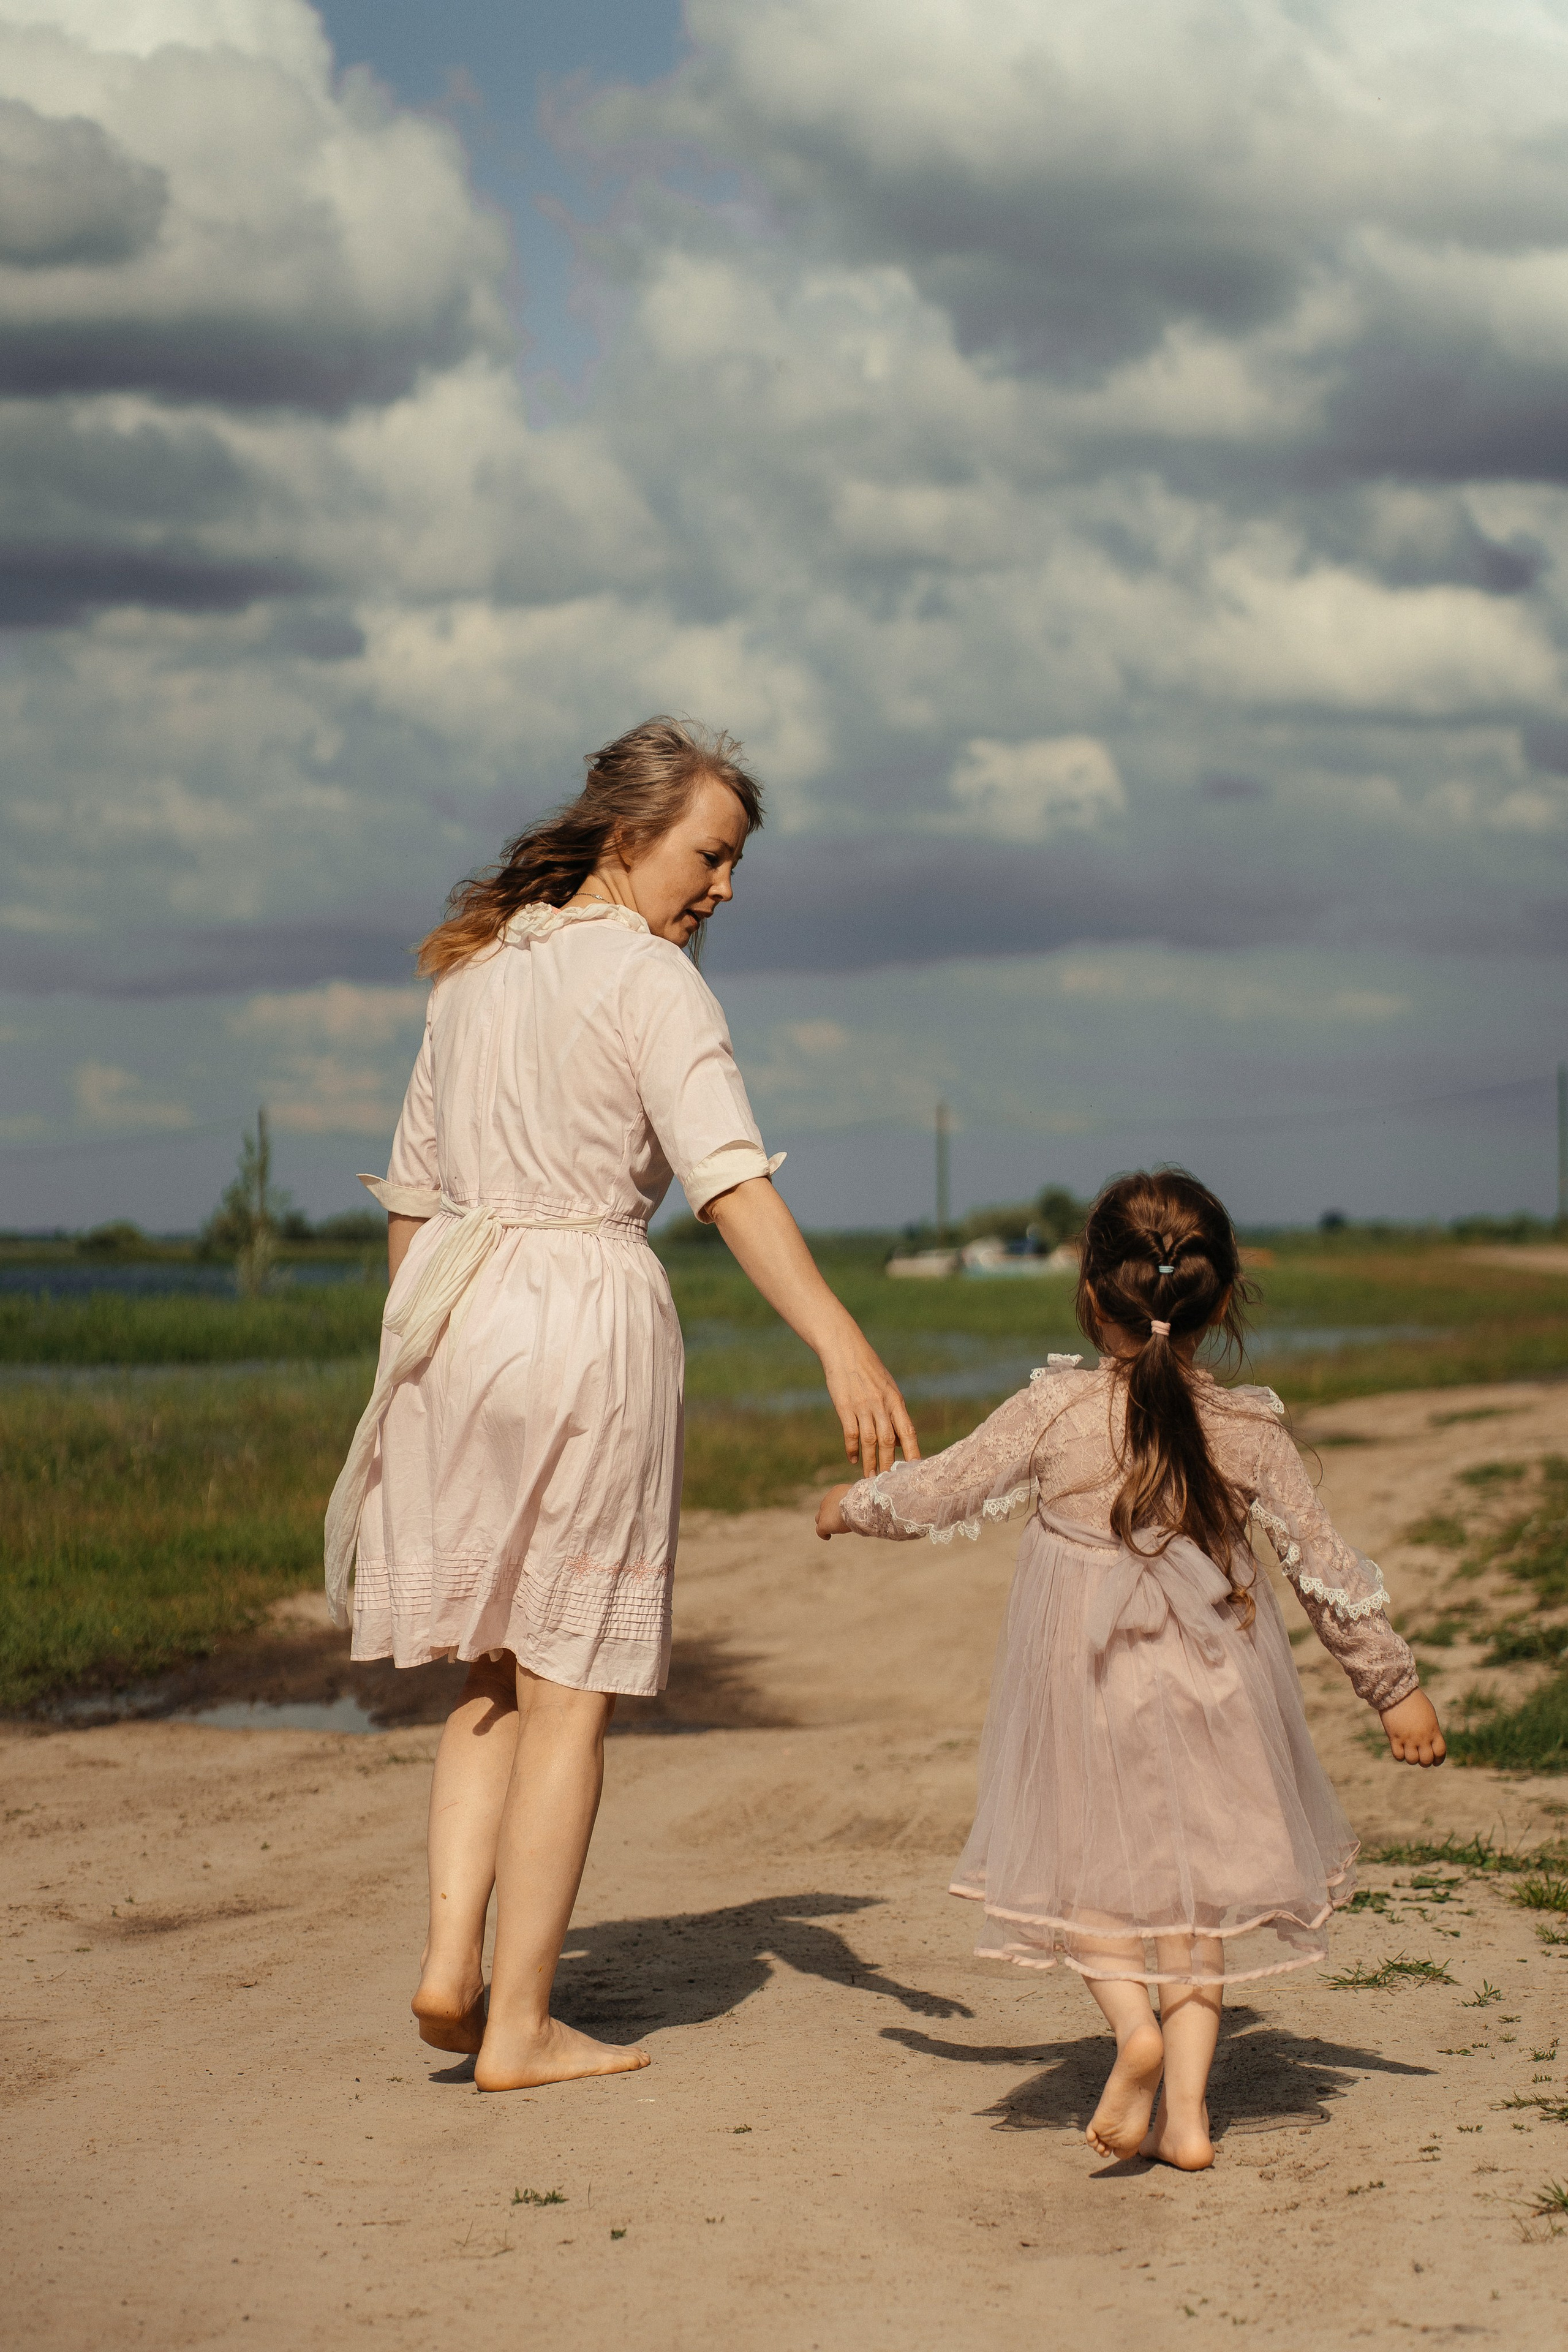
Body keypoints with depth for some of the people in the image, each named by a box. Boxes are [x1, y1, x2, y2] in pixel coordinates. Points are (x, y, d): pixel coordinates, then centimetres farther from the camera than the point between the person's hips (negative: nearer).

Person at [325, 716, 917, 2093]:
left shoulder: (476, 970, 14)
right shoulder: (649, 979, -8)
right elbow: (730, 1178, -21)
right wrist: (845, 1348, -29)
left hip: (448, 1317, 7)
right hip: (586, 1320, -6)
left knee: (497, 1672, 18)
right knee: (569, 1692, 3)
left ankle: (452, 1956, 4)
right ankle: (520, 2026, 7)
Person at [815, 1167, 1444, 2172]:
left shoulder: (1054, 1410, -11)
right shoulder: (1251, 1429, -7)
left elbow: (943, 1493, 0)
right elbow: (1326, 1567, -1)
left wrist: (852, 1506, 21)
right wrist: (1396, 1687, 11)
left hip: (1086, 1688, -1)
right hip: (1211, 1692, 2)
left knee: (1085, 1864, 15)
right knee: (1195, 1872, 15)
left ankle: (1134, 2021, -12)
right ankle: (1185, 2105, 10)